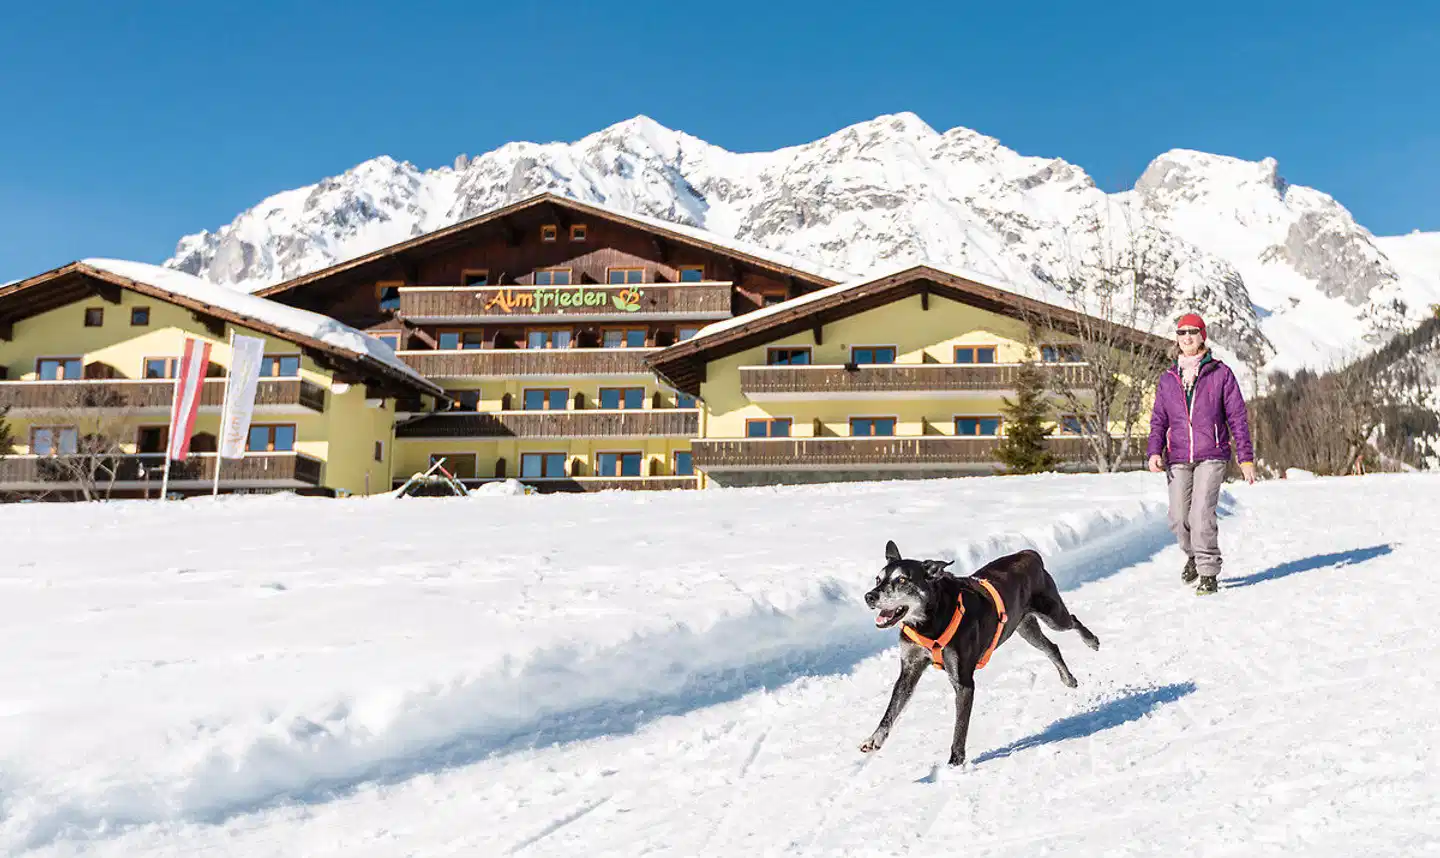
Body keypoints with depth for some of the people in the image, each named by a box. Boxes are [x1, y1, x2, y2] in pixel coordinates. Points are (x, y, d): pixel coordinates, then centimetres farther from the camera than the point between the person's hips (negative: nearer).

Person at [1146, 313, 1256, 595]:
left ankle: (1208, 573, -5)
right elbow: (1159, 420, 13)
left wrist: (1246, 457, -1)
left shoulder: (1221, 373, 4)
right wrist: (1154, 451, -4)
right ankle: (1193, 555, 31)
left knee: (1202, 512, -16)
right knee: (1179, 519, 1)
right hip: (1178, 459, 3)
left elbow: (1237, 417, 4)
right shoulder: (1167, 379, 12)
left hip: (1211, 456, -3)